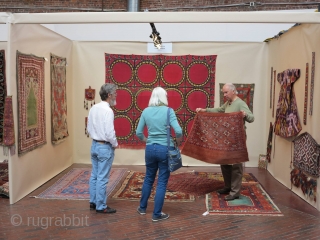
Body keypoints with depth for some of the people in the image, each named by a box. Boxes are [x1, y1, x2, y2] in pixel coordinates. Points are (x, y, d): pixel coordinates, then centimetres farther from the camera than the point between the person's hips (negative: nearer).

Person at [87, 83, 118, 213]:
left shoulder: (93, 108, 5)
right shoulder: (108, 110, -20)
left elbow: (89, 129, 11)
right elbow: (109, 133, -22)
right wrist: (115, 144, -6)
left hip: (94, 145, 8)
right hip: (105, 147, -8)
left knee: (94, 175, 16)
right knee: (102, 178, 0)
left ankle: (93, 202, 27)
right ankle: (101, 206, 9)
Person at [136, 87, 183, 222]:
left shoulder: (146, 111, 1)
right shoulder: (168, 111, -10)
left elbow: (138, 133, 4)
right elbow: (178, 131, -18)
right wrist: (178, 142, 1)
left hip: (150, 149, 4)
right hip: (165, 149, -4)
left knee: (148, 179, 21)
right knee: (162, 182, 6)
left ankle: (142, 208, 34)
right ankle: (157, 214, 13)